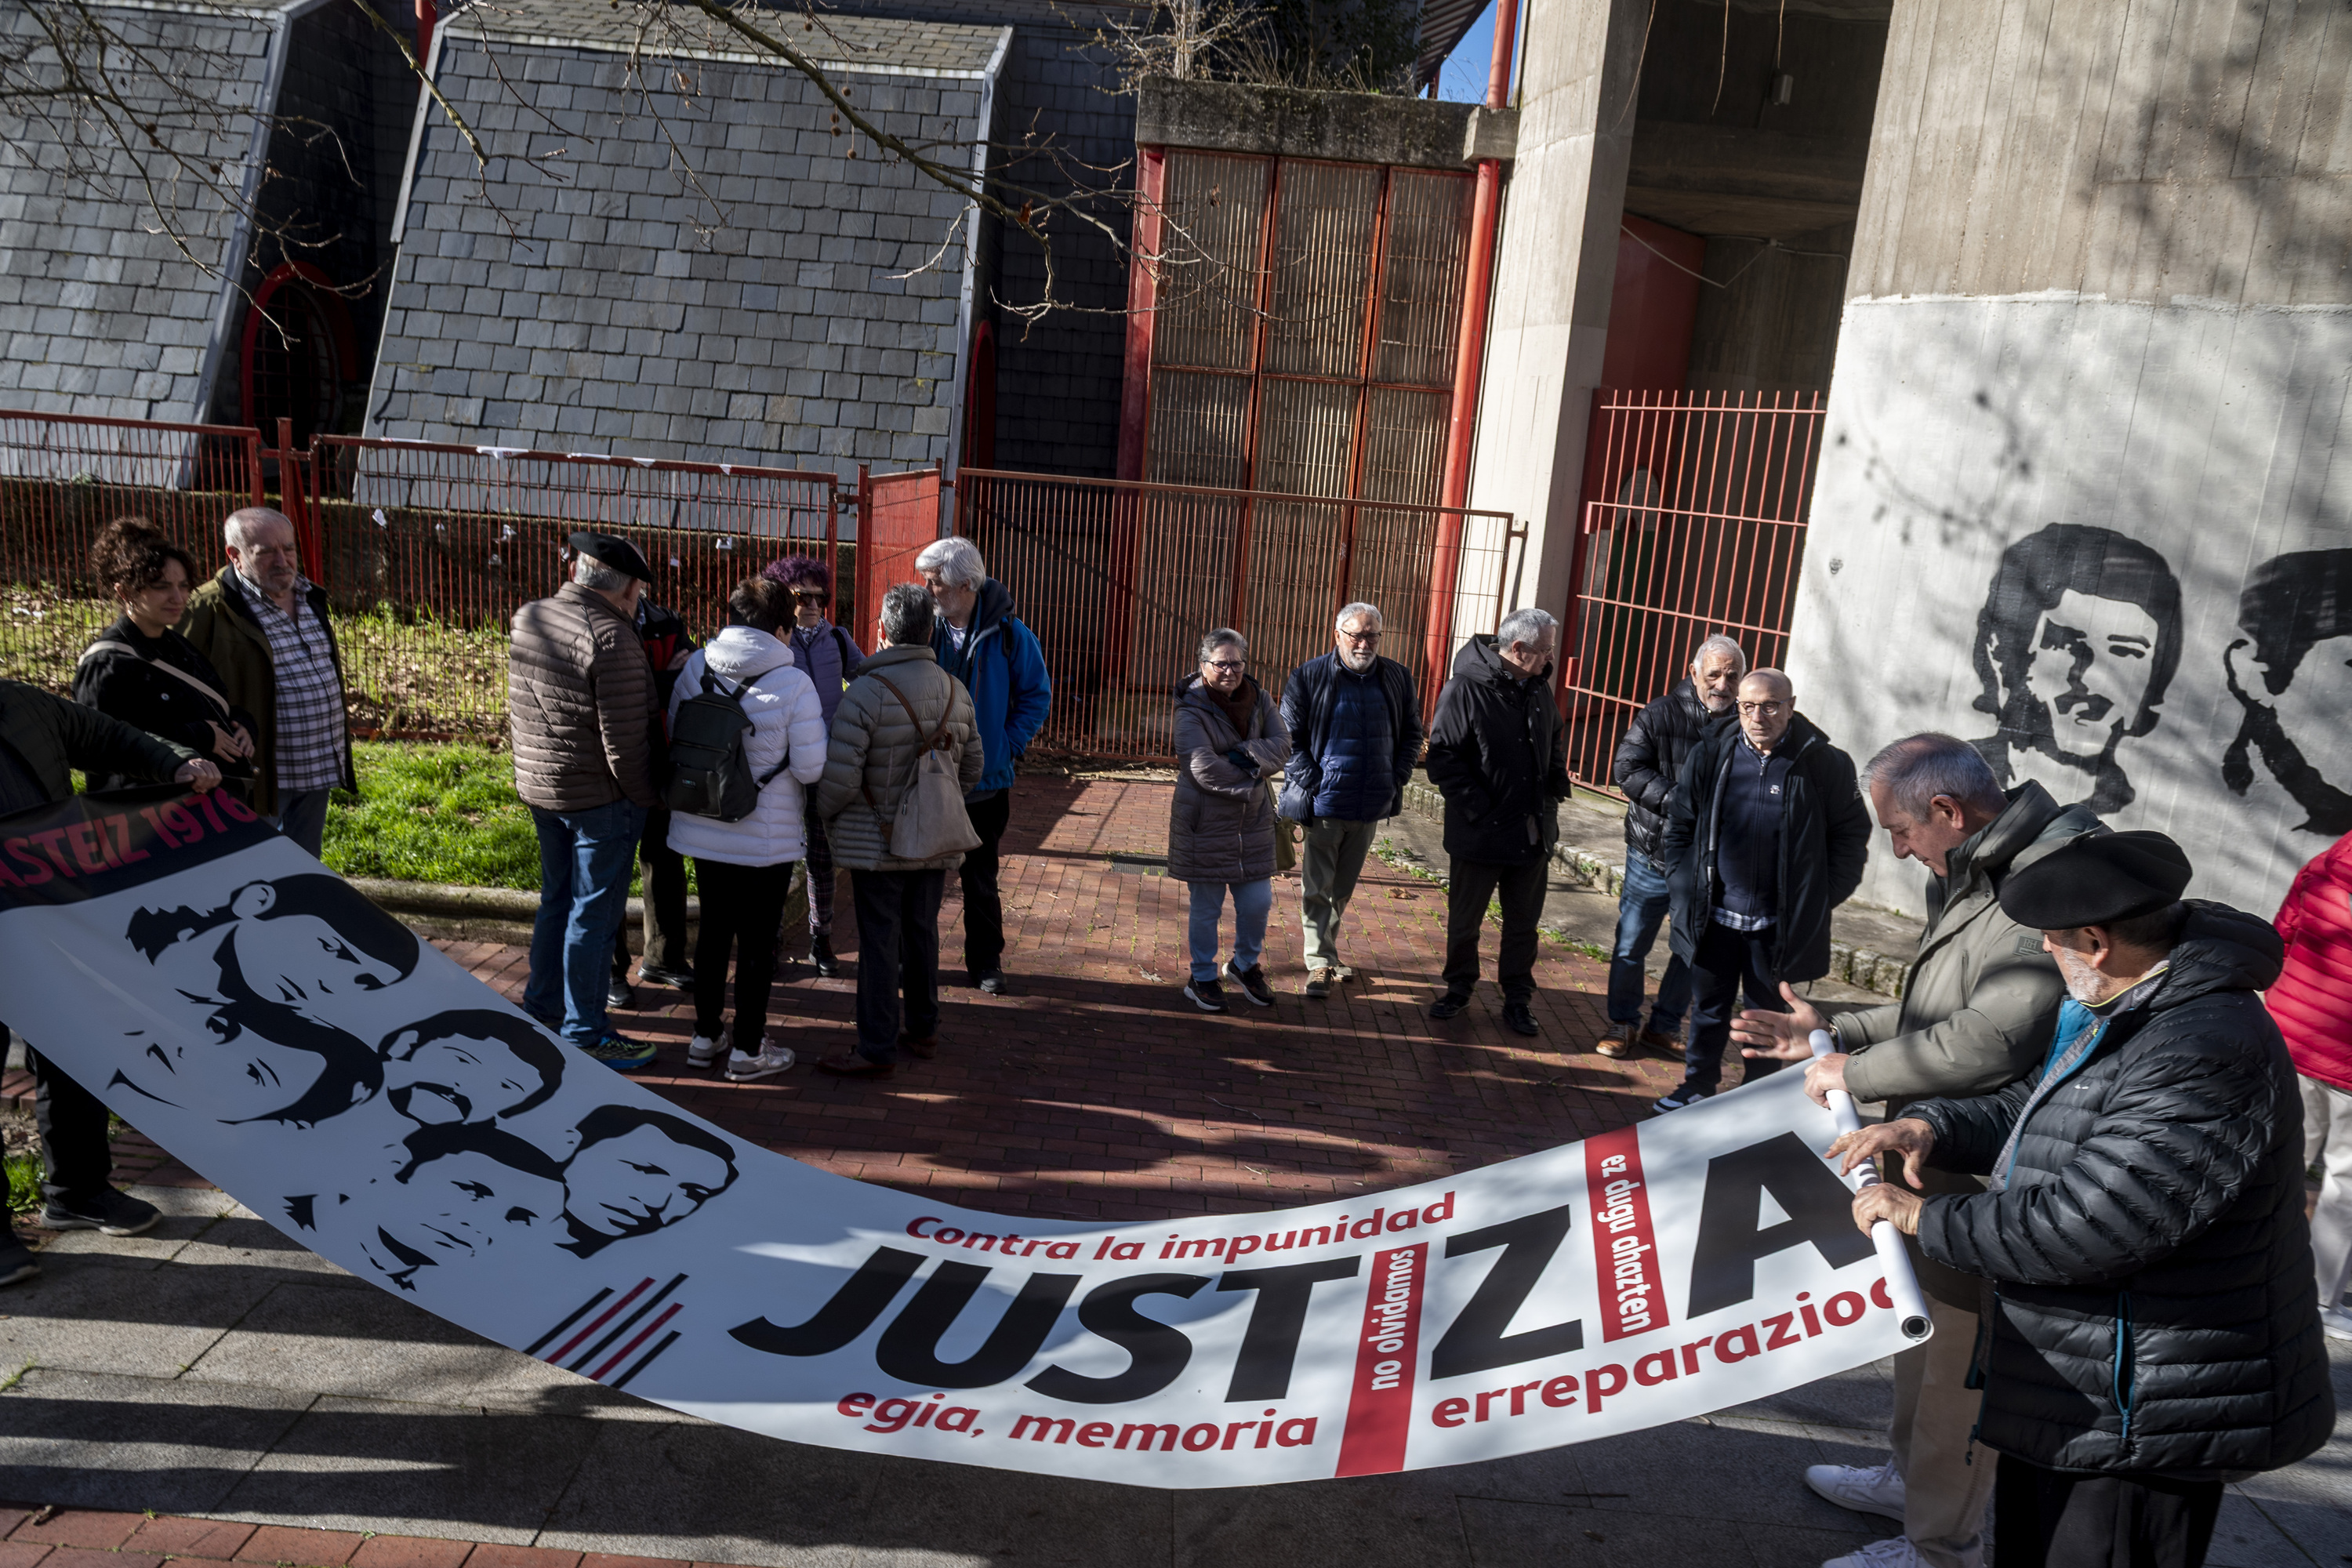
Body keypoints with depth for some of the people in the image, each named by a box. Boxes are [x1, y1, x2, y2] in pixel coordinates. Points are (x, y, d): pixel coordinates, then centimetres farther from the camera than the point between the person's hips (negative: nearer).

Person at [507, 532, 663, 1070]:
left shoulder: (526, 619, 4)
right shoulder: (611, 638, -22)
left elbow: (517, 712, 14)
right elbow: (625, 742, -21)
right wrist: (648, 799, -10)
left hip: (538, 786, 8)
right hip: (600, 797, -8)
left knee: (557, 899, 21)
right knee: (593, 913, 2)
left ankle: (541, 1007, 34)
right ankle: (584, 1033, 12)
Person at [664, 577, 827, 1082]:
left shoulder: (695, 667, -5)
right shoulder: (792, 684, -18)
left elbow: (673, 738, 7)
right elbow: (810, 767, -16)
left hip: (701, 829, 5)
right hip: (766, 839, -5)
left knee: (714, 930, 19)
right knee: (757, 940, 8)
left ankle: (704, 1037, 30)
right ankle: (748, 1049, 18)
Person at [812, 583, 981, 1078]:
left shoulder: (866, 692, -17)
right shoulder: (955, 691, 4)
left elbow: (839, 775, -18)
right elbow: (972, 767, 11)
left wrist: (828, 819, 1)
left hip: (878, 844, -6)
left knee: (879, 942, 1)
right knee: (922, 932, 17)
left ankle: (877, 1049, 7)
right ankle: (923, 1029, 29)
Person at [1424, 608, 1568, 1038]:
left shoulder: (1538, 688, 5)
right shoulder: (1466, 689, -15)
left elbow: (1556, 741, 21)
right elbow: (1442, 756, -16)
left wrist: (1555, 789, 7)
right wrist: (1476, 808, -20)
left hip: (1534, 835, 5)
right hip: (1479, 835, -5)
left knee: (1523, 922, 14)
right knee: (1464, 921, 12)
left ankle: (1518, 999, 27)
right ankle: (1459, 987, 32)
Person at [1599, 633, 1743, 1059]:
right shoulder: (1662, 715, -7)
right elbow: (1626, 768, -10)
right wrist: (1675, 801, -20)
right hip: (1653, 854, -2)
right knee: (1631, 945, 7)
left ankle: (1665, 1025, 32)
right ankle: (1624, 1024, 25)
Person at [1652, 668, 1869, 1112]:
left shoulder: (1824, 764, -8)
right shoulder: (1711, 754, -2)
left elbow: (1852, 837, 0)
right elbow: (1680, 825, 9)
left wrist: (1822, 898, -5)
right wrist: (1684, 884, 2)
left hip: (1780, 924, -2)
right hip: (1715, 915, 2)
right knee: (1709, 1006, 16)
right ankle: (1699, 1083, 33)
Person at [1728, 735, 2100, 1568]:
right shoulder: (1976, 878, 9)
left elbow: (1996, 1036, -32)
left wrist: (1859, 1074, -19)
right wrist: (1833, 1032, 12)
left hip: (1987, 1178, -10)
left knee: (1959, 1360, 5)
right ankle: (1912, 1475, 45)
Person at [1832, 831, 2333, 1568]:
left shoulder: (2206, 1055, -29)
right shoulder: (2120, 1014, 6)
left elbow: (2086, 1224, -32)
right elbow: (2030, 1111, 18)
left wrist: (1922, 1217, -22)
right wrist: (1933, 1128, -2)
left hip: (2143, 1419, -10)